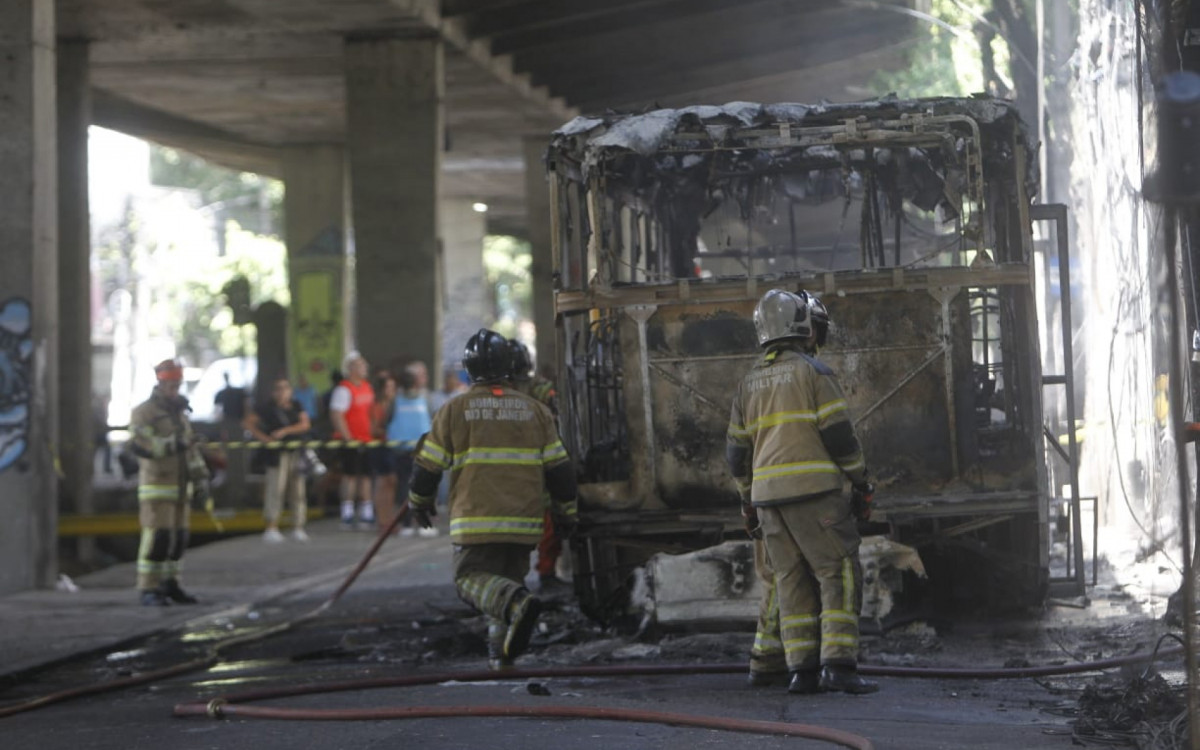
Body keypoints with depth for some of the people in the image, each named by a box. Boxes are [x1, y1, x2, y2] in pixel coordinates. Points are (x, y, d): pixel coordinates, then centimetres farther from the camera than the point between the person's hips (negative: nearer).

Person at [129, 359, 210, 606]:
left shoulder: (180, 413, 17)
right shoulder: (143, 413, -7)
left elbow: (191, 449, 19)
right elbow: (142, 445, -20)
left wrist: (201, 478, 12)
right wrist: (173, 444, -25)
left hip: (179, 485, 7)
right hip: (156, 485, -7)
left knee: (178, 536, 7)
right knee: (157, 536, -11)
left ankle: (170, 585, 16)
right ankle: (149, 589, -7)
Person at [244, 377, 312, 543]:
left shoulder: (296, 406, 10)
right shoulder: (267, 408, 0)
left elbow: (305, 425, 0)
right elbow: (248, 423, -2)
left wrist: (285, 431, -13)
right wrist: (263, 438, -13)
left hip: (296, 452, 4)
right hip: (276, 453, -4)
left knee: (298, 489, 4)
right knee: (276, 487, -11)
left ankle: (298, 527, 12)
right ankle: (271, 528, -10)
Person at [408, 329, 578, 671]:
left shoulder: (454, 410, 1)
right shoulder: (535, 410, 9)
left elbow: (428, 466, 4)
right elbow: (559, 469, 9)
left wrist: (419, 501, 22)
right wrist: (567, 512, 20)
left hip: (476, 520, -3)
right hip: (523, 520, 3)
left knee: (471, 578, 1)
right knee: (507, 578, 17)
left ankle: (518, 603, -28)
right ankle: (502, 652, 11)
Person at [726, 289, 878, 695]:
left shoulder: (750, 383, 14)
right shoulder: (814, 372, -4)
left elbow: (737, 452, 15)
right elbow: (840, 436, -9)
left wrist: (748, 501, 25)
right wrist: (862, 485, 0)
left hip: (769, 495, 6)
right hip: (813, 493, -6)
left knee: (794, 583, 8)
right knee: (840, 575, -3)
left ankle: (801, 670, 3)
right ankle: (838, 664, -13)